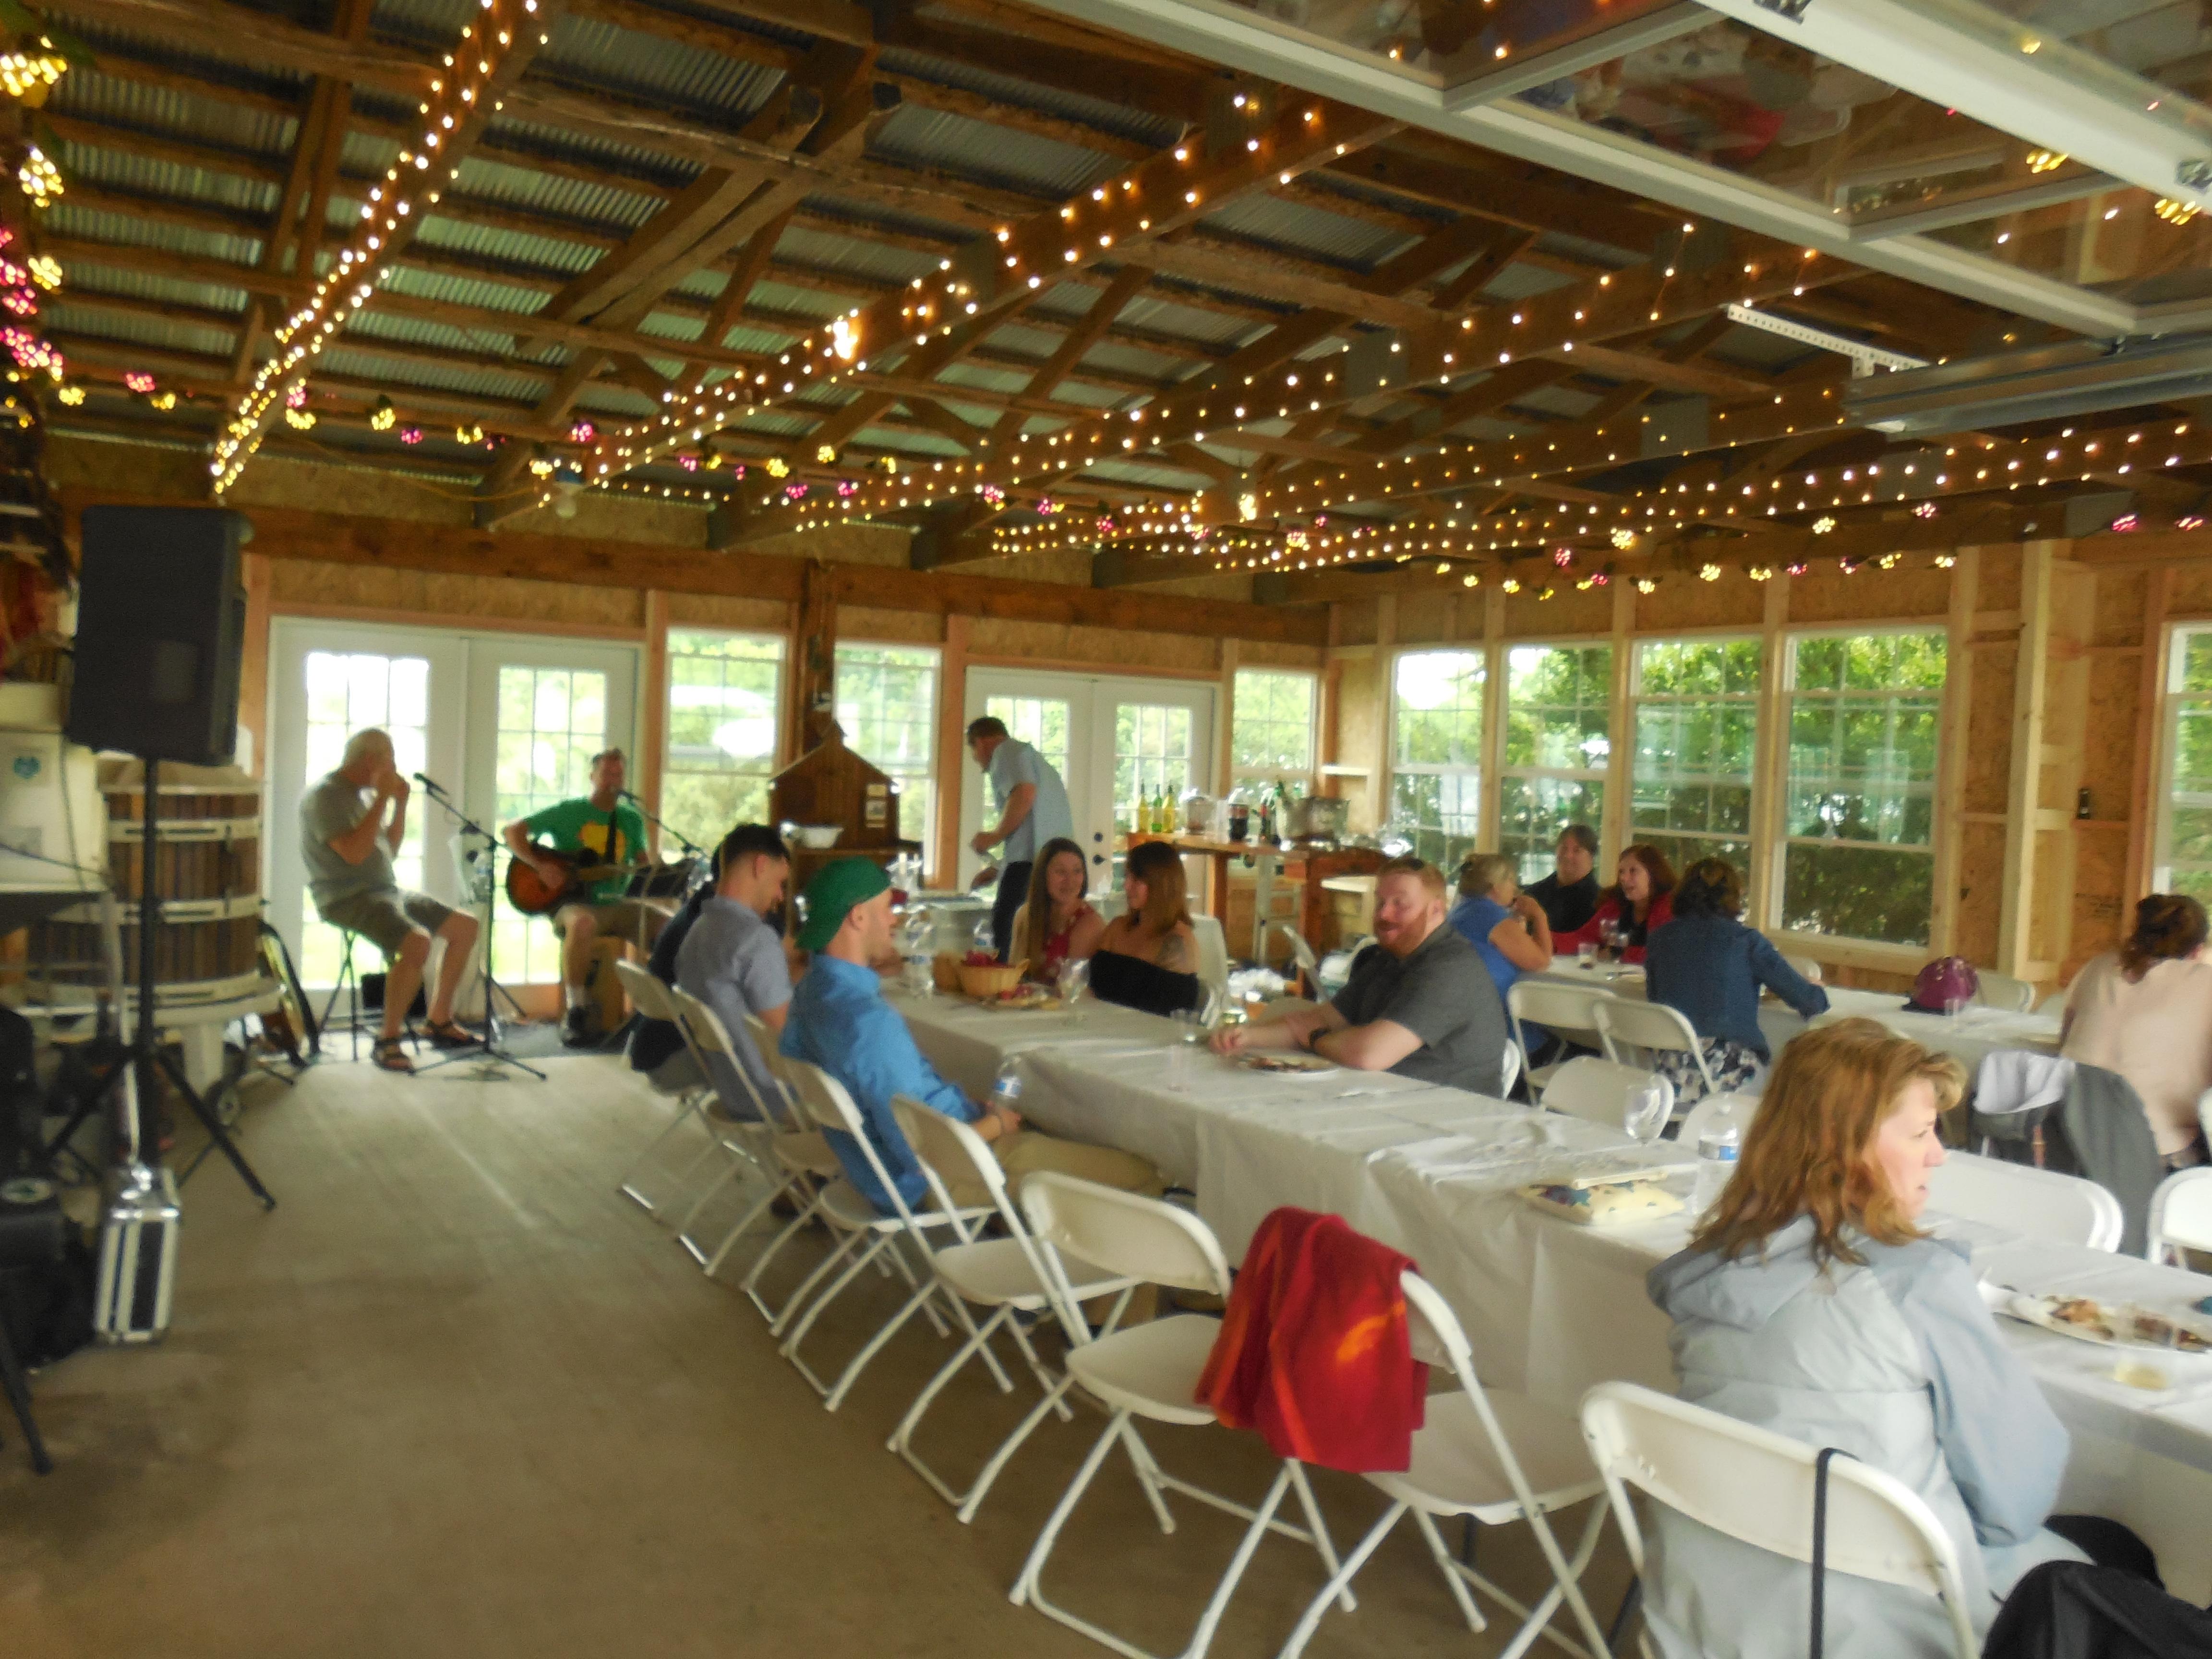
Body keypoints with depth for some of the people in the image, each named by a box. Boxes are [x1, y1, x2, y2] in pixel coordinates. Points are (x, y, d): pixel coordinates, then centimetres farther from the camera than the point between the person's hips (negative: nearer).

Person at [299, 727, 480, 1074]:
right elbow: (354, 853, -25)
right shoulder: (325, 796, -13)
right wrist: (383, 799, -20)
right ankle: (387, 1042, -22)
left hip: (387, 890, 10)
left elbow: (390, 849, 20)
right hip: (348, 898, -10)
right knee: (417, 942, -33)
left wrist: (400, 802, 8)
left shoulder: (362, 795, 16)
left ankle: (440, 1020, 13)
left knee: (466, 926, 5)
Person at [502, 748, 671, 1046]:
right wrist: (540, 866, -13)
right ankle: (576, 1011, -26)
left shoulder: (632, 819, 13)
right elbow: (512, 831, 0)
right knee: (582, 924, -40)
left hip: (615, 903, 4)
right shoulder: (568, 811, 1)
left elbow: (643, 865, 14)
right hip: (573, 901, -4)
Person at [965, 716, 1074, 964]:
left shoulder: (1007, 751, 4)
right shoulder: (1037, 761, 33)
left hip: (1030, 860, -9)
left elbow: (1025, 794, -16)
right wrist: (996, 870, 38)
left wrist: (995, 836, -7)